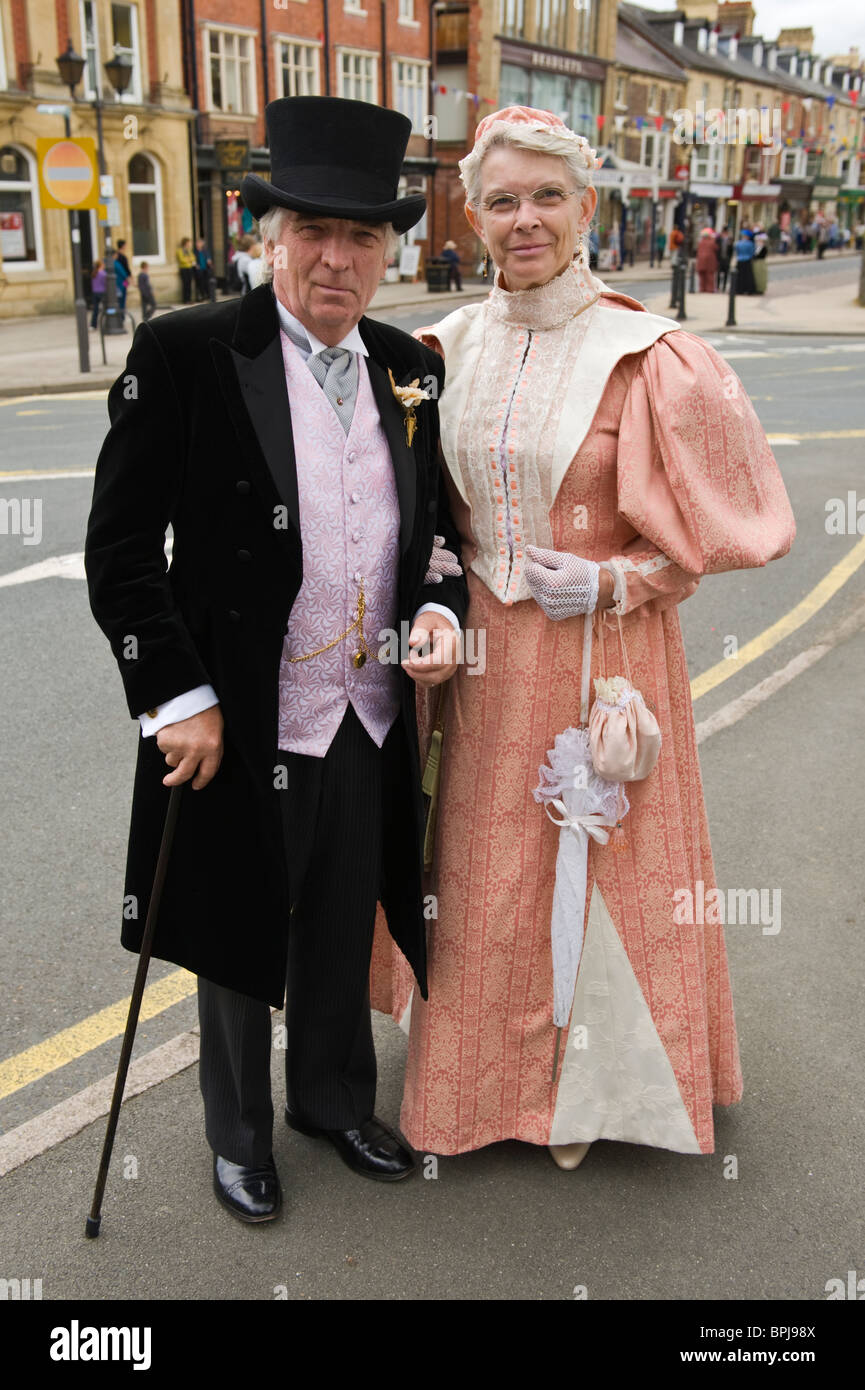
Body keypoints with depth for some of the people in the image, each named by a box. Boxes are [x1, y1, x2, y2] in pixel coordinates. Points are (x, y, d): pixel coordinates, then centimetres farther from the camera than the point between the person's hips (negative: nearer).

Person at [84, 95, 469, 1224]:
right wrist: (178, 697, -16)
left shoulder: (411, 369, 3)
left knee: (343, 941, 22)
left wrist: (439, 607, -6)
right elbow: (121, 548, -12)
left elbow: (436, 524, 14)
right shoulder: (186, 354, -13)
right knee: (240, 946, 17)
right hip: (238, 730, -4)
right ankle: (239, 1133, 42)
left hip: (371, 727, 5)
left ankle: (334, 1100, 49)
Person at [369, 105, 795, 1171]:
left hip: (600, 653, -4)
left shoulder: (649, 358, -12)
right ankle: (482, 1072, 38)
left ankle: (585, 1085, 32)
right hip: (482, 654, 4)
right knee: (484, 869, 15)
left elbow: (728, 519, -6)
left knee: (593, 868, 9)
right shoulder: (449, 348, 2)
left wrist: (614, 582, -14)